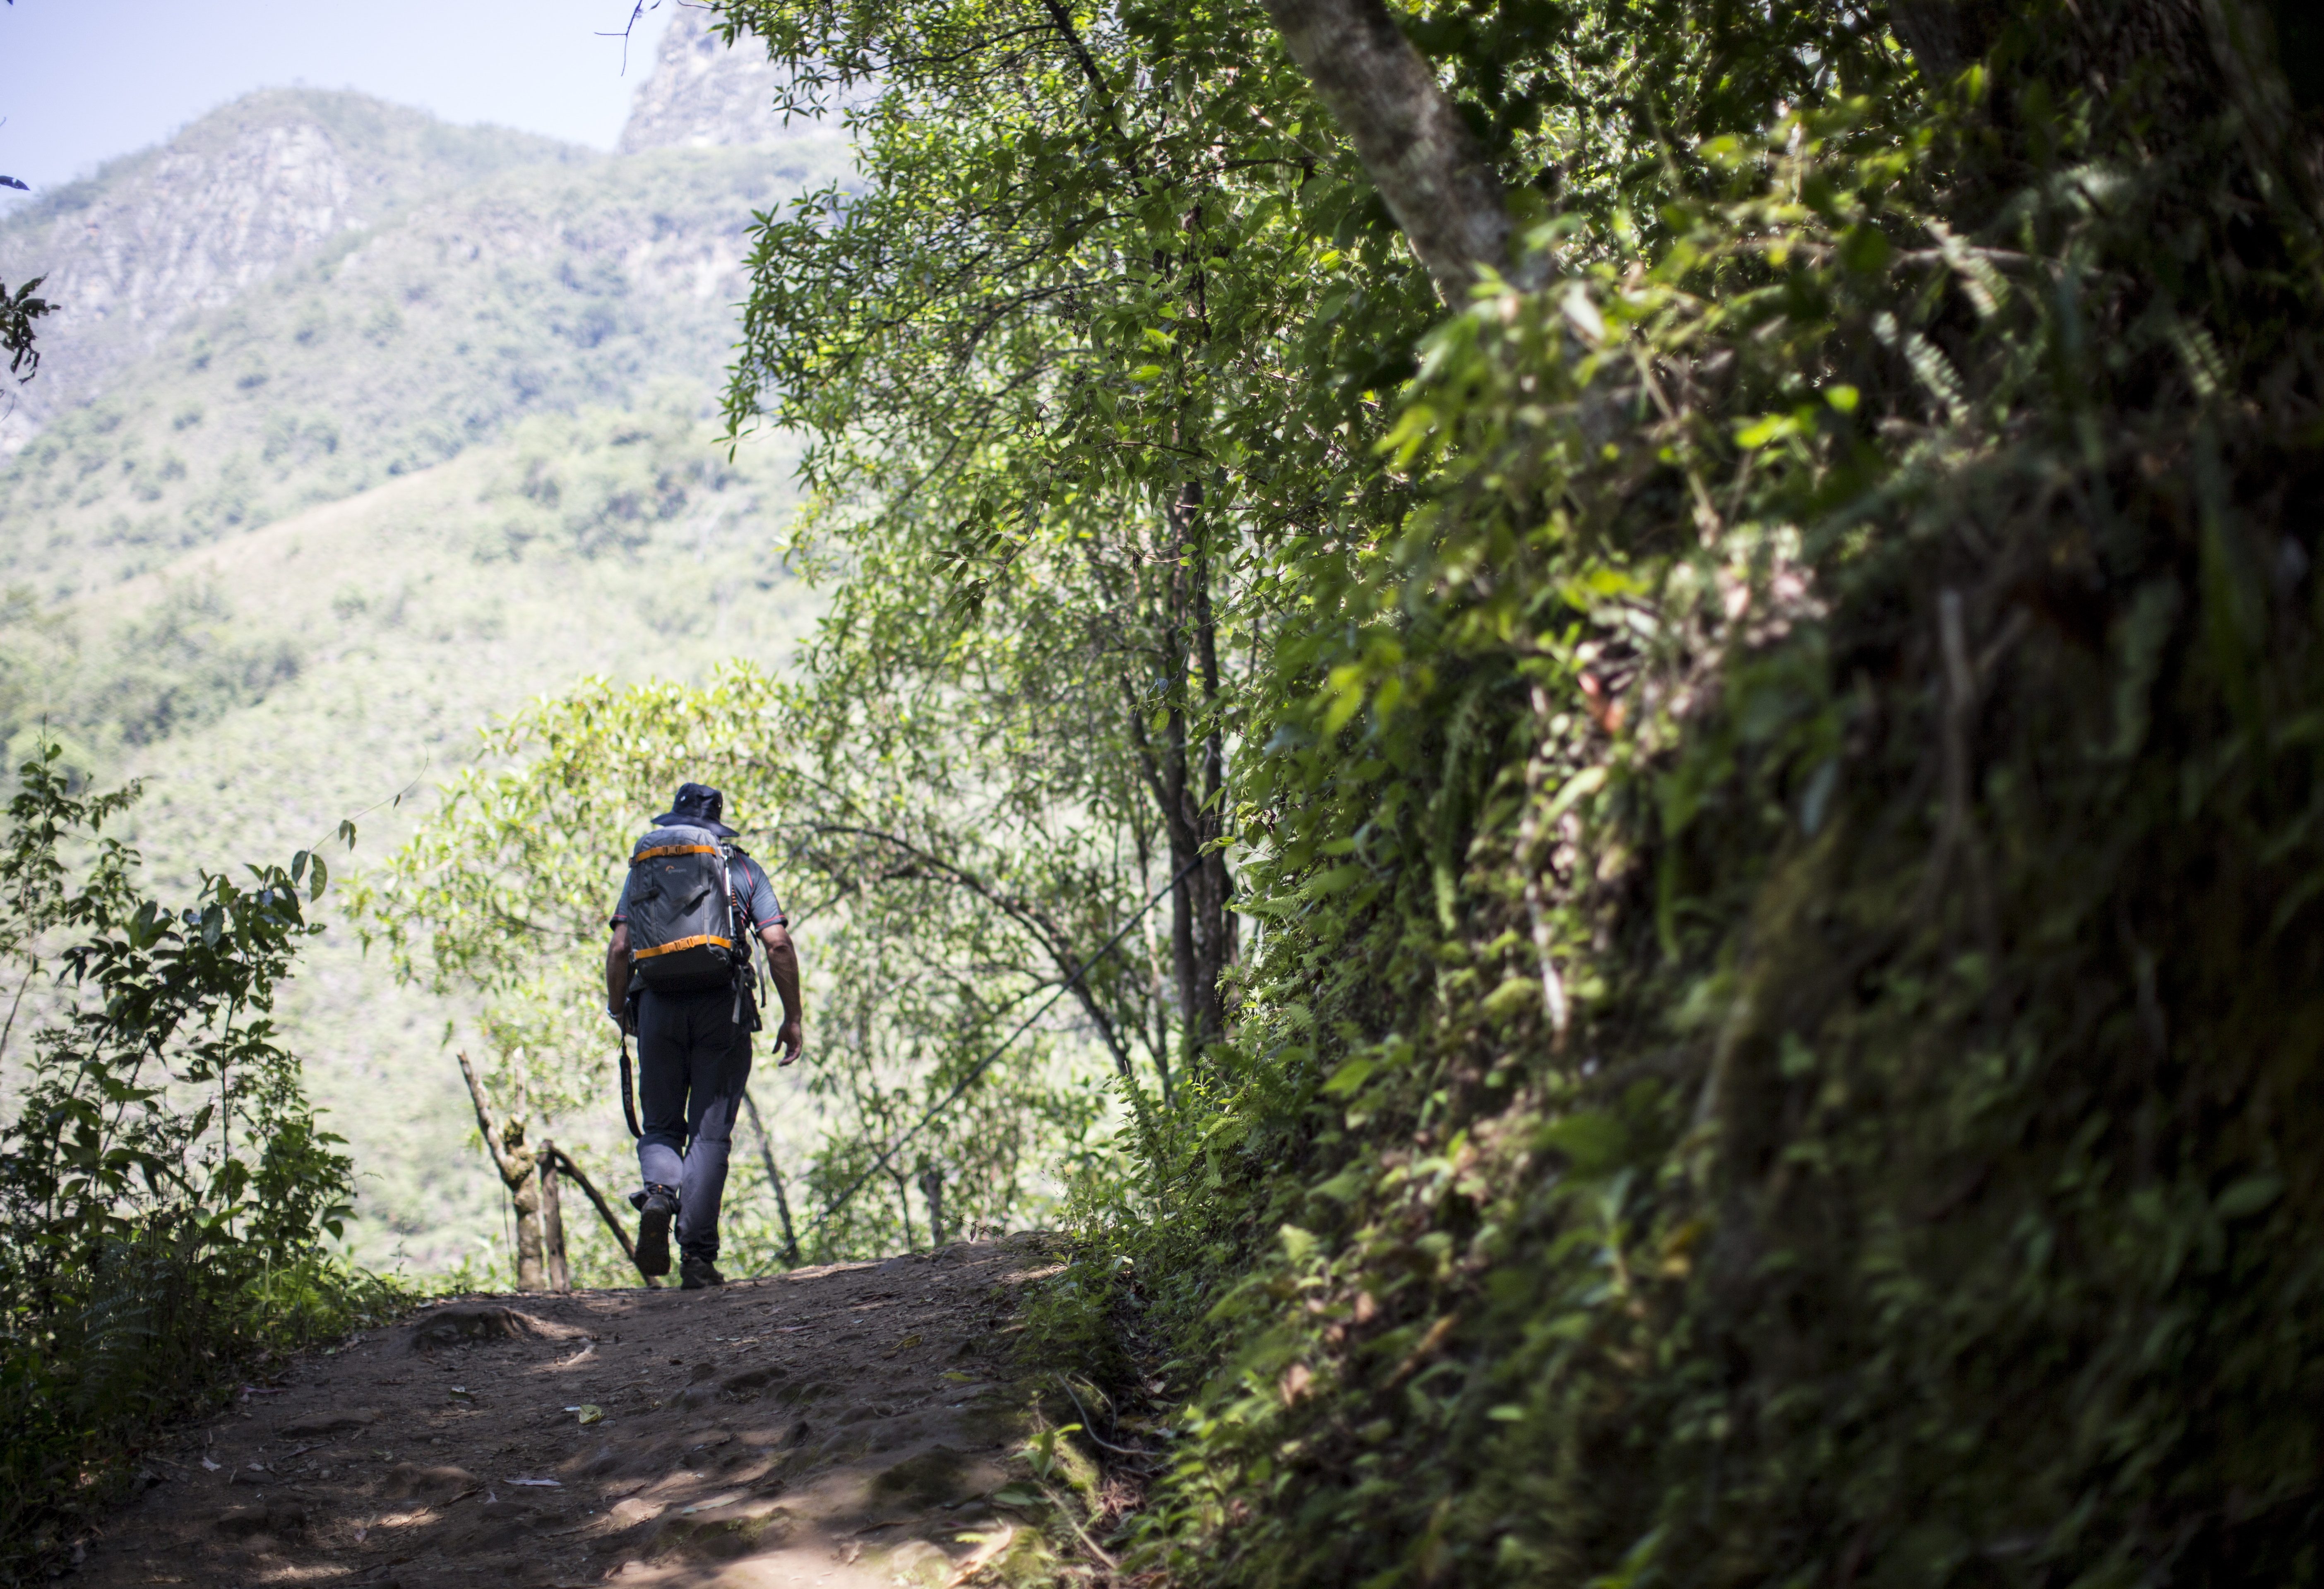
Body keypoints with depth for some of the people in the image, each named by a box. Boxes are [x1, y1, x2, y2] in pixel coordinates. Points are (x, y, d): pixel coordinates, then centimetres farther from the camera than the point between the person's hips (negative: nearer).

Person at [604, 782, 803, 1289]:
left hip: (659, 1005, 1)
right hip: (723, 1005, -1)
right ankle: (697, 1256, -4)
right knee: (710, 1133, 2)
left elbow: (620, 948, 2)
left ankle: (658, 1195, -17)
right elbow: (778, 945, 0)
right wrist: (792, 1018, 6)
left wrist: (617, 1013, 15)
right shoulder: (743, 868, 11)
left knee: (661, 1126, 14)